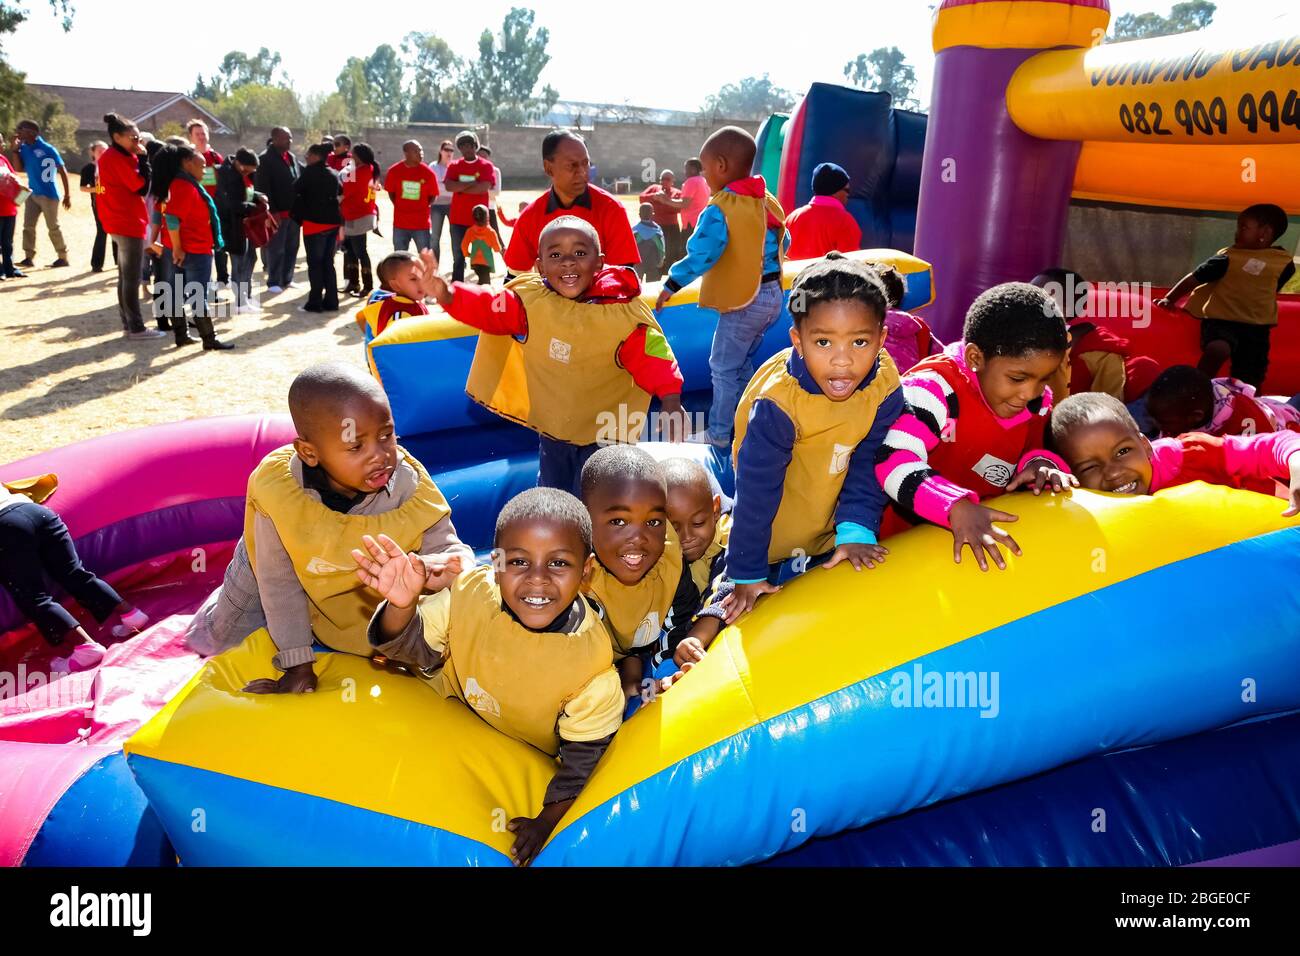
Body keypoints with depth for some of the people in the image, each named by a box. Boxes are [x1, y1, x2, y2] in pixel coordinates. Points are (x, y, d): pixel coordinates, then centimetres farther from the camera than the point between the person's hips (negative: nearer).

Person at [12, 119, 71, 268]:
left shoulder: (47, 149, -10)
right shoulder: (24, 148, 7)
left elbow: (63, 171, -8)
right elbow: (20, 169, 1)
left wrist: (67, 195, -9)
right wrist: (16, 149, -7)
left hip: (48, 194, -6)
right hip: (32, 194, 6)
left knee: (53, 227, -1)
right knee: (28, 226, 2)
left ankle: (63, 258, 9)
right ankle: (28, 257, 4)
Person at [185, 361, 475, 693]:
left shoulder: (410, 485, -38)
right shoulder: (277, 489, -38)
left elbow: (447, 547, -29)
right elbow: (279, 582, -27)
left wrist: (451, 565, -57)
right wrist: (298, 665, -23)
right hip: (272, 563, 0)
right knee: (214, 641, 17)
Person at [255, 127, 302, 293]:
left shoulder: (292, 158, 14)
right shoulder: (265, 159, -10)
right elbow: (262, 187, -15)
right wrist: (272, 211, -19)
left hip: (293, 211, 7)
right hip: (277, 212, -7)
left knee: (292, 247, 13)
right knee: (276, 249, -1)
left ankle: (286, 279, 24)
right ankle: (274, 282, 7)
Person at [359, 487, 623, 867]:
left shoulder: (592, 660, -32)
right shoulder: (471, 591, -28)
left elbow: (585, 754, -19)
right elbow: (419, 646, -12)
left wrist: (547, 821, -15)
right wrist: (402, 607, -34)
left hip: (526, 757, -3)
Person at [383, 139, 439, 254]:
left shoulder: (428, 172, -7)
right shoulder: (394, 170, -4)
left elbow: (432, 196, 3)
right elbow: (391, 192, 8)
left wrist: (421, 208, 1)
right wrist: (401, 208, 5)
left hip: (421, 224, -1)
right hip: (400, 223, 2)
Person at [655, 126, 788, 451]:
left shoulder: (719, 210, -18)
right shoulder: (769, 202, 6)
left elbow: (700, 255, -24)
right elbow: (782, 244, 17)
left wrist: (671, 284, -15)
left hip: (743, 302, -8)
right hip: (772, 296, 8)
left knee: (724, 368, 2)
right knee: (743, 364, 21)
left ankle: (719, 435, 9)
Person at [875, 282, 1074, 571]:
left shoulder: (1038, 399, 0)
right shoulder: (936, 390, -22)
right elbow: (894, 462, -33)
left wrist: (1039, 463, -10)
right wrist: (957, 508, -45)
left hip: (993, 537, 6)